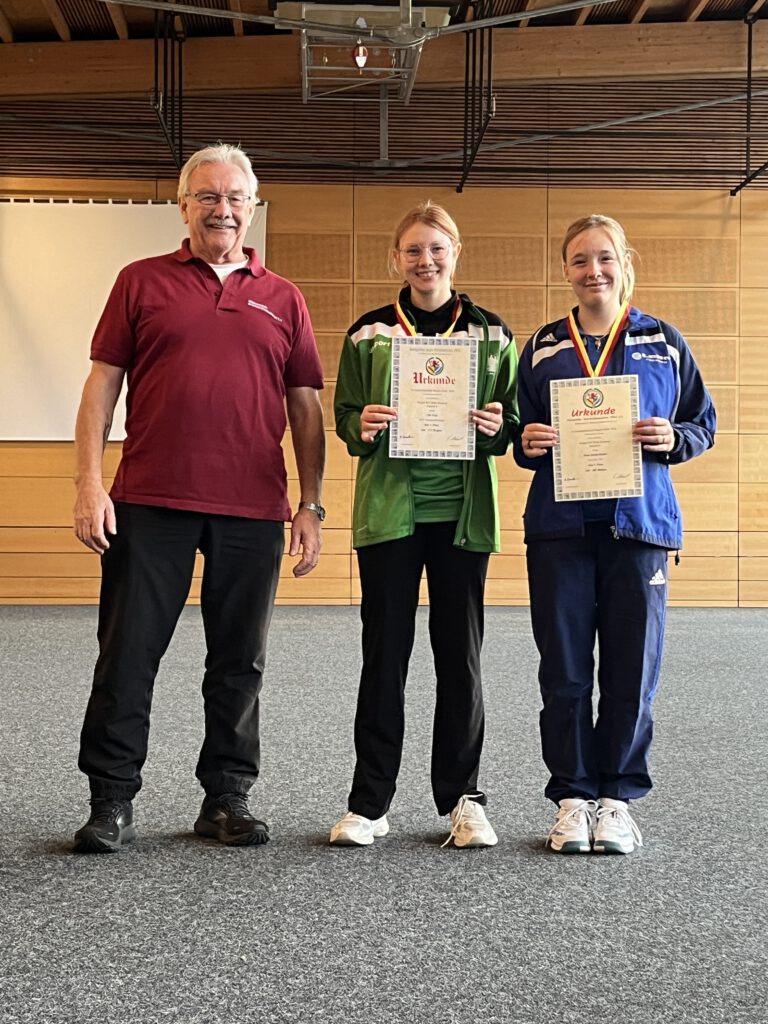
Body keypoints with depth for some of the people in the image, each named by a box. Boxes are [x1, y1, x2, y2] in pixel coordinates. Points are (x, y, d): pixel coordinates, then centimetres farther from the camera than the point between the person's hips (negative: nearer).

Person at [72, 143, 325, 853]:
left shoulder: (282, 300, 12)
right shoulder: (142, 282, 8)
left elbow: (306, 407, 11)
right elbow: (102, 385, 4)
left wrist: (311, 506, 4)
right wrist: (90, 483, -6)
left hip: (252, 511, 2)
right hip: (149, 502, -1)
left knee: (240, 663, 8)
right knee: (128, 655, 2)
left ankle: (227, 798, 21)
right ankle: (112, 804, 13)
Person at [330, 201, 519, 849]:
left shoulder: (492, 334, 6)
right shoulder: (369, 333, 6)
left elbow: (513, 421, 9)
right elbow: (344, 417, 8)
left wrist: (498, 428, -14)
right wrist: (361, 427, -14)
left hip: (463, 512, 0)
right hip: (389, 509, 0)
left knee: (461, 654, 6)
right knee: (384, 654, 2)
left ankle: (463, 798, 18)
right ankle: (370, 802, 12)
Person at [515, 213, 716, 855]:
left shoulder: (664, 343, 8)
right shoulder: (542, 346, 10)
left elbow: (704, 423, 10)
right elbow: (522, 432, 14)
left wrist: (673, 440, -10)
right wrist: (527, 444, -8)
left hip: (640, 523, 0)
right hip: (559, 528, 1)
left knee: (633, 670, 2)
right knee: (565, 671, 2)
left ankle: (618, 796, 17)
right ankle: (573, 795, 15)